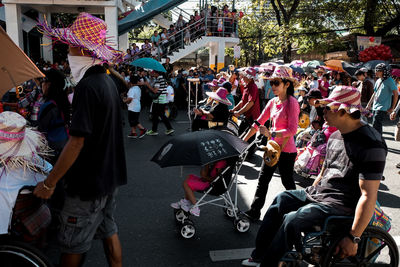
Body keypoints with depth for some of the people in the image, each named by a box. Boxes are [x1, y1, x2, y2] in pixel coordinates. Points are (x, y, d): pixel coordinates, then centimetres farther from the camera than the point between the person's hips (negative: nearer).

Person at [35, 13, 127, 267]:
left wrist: (49, 182, -15)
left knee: (72, 246, 7)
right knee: (109, 231, 20)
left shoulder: (88, 86, -22)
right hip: (110, 175, 9)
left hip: (89, 181, -9)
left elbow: (76, 141, -24)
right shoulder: (108, 81, 6)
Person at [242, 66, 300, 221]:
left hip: (286, 150, -7)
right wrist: (243, 140, 8)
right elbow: (258, 123, 10)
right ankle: (254, 211, 20)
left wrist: (271, 134, -29)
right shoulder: (273, 102, 7)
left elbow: (292, 130, -22)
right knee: (263, 179, 10)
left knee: (287, 182, 9)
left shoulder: (292, 103, -15)